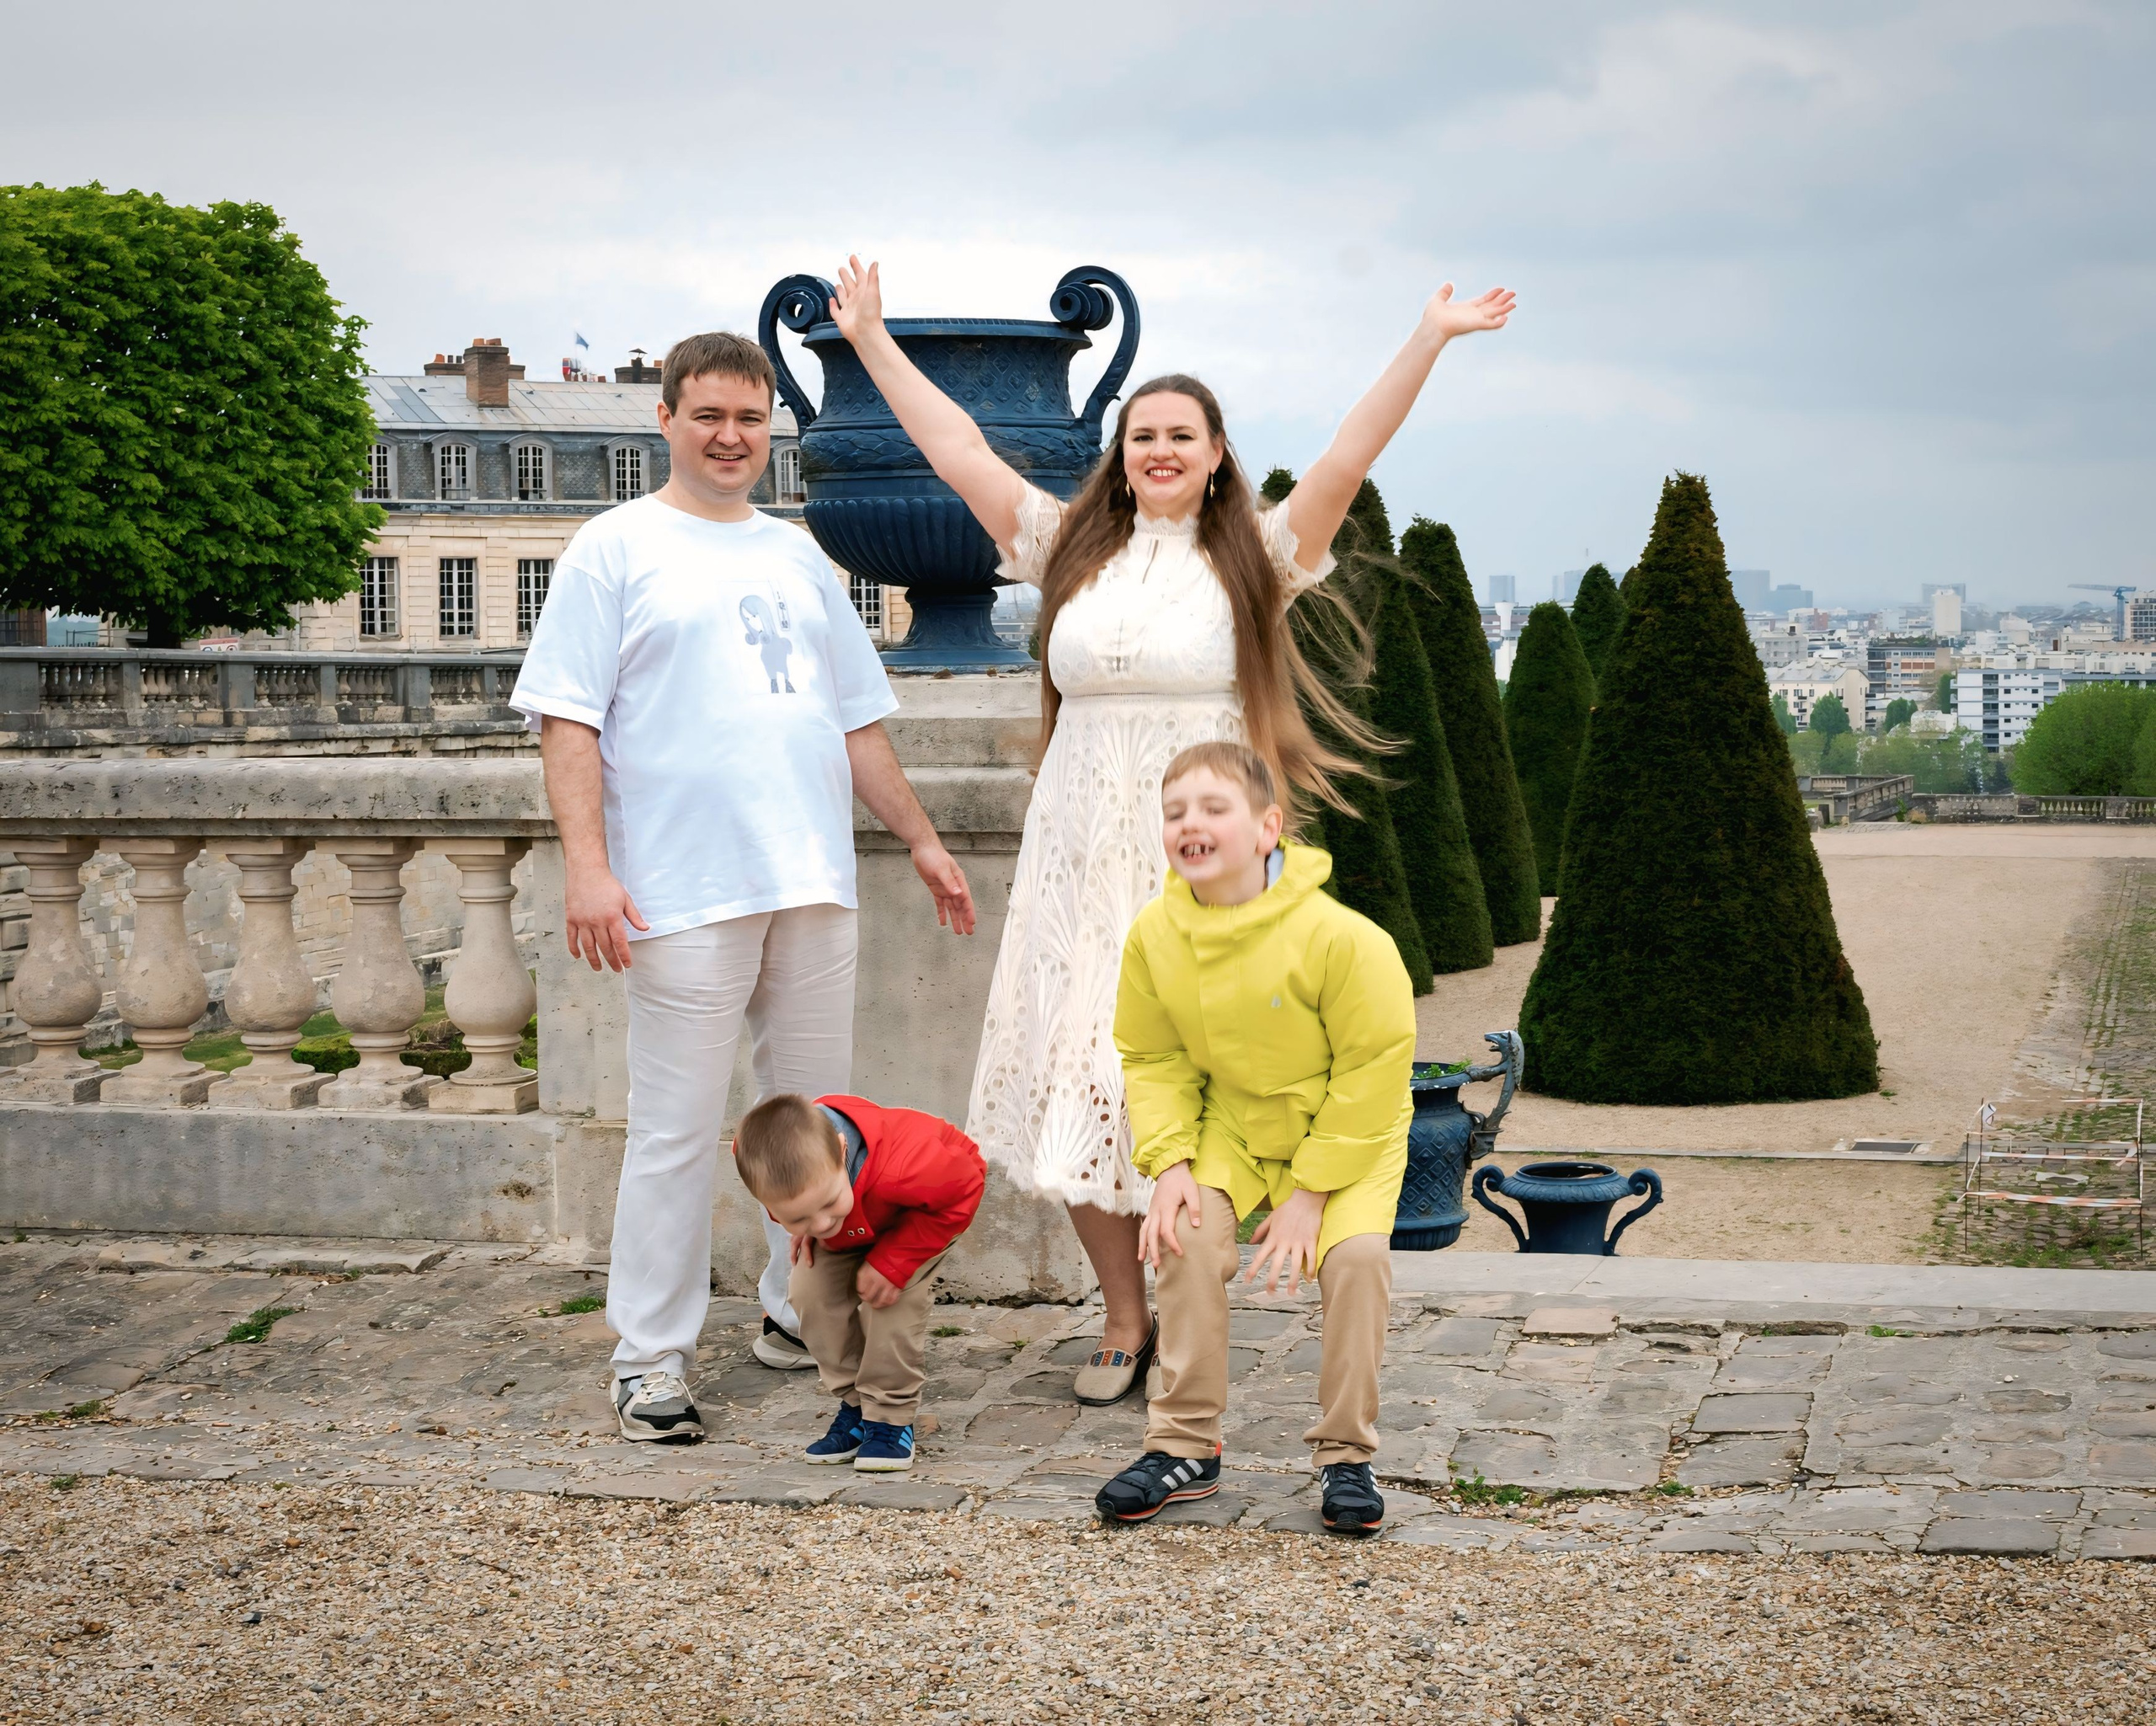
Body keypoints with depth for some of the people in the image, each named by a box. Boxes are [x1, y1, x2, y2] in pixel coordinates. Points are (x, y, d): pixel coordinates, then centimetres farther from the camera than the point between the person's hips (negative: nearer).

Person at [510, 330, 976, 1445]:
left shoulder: (797, 557, 19)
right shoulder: (616, 550, 2)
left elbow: (856, 719, 24)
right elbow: (567, 720, -5)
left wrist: (920, 839, 20)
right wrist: (586, 866, -15)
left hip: (812, 885, 6)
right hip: (685, 892, -6)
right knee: (677, 1132, -4)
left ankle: (802, 1313, 25)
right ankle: (651, 1358, 4)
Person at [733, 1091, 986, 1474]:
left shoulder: (903, 1166, -52)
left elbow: (963, 1190, -31)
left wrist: (893, 1262, -33)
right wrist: (800, 1228, -14)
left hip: (925, 1211, -5)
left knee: (892, 1297, -24)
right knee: (812, 1292, -10)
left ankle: (890, 1417, -10)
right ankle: (856, 1405, 7)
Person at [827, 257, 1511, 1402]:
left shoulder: (1252, 559, 4)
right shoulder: (1074, 551, 11)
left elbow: (1347, 460, -5)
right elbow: (959, 452, 12)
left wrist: (1429, 340, -12)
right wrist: (871, 339, 13)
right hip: (1084, 861, 3)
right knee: (1080, 1086, 1)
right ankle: (1123, 1320, 15)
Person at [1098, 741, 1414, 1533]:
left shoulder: (1339, 937, -26)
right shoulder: (1155, 935, -13)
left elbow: (1375, 1068, -19)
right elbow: (1152, 1061, 0)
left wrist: (1311, 1192, -19)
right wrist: (1168, 1162, -16)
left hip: (1348, 1131, -3)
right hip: (1228, 1128, 3)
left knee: (1356, 1253, -25)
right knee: (1183, 1238, -19)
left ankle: (1346, 1455, -6)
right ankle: (1185, 1447, -4)